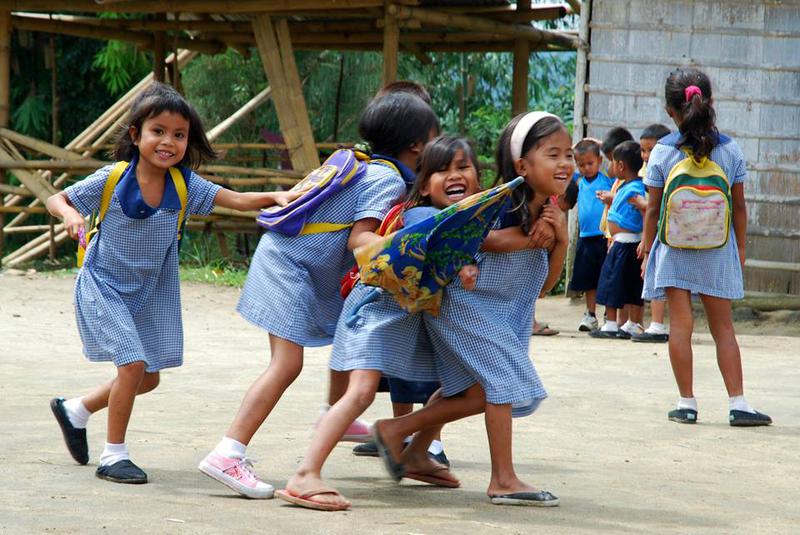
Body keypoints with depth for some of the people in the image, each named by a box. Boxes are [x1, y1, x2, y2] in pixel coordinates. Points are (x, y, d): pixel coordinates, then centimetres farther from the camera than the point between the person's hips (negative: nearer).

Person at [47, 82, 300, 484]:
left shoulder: (184, 185, -9)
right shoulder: (111, 179, -18)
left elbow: (237, 200, -13)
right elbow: (55, 199, -8)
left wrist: (276, 197, -29)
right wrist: (69, 214, -30)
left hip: (149, 292, 5)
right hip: (103, 285, -5)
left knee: (148, 378, 12)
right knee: (134, 363, -17)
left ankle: (75, 410, 36)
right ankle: (113, 455, -1)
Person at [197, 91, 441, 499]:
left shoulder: (369, 166, 14)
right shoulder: (389, 180, -14)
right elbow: (358, 238, -24)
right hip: (289, 265, -10)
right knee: (287, 363, -17)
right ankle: (228, 454, -25)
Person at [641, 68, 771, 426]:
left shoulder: (661, 152, -6)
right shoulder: (730, 150, -3)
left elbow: (653, 209, -2)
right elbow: (739, 206, 2)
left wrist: (647, 252, 8)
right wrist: (740, 249, 14)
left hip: (673, 250, -1)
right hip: (718, 250, 1)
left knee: (680, 325, 2)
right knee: (723, 328, 7)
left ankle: (686, 403, 3)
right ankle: (737, 404, 4)